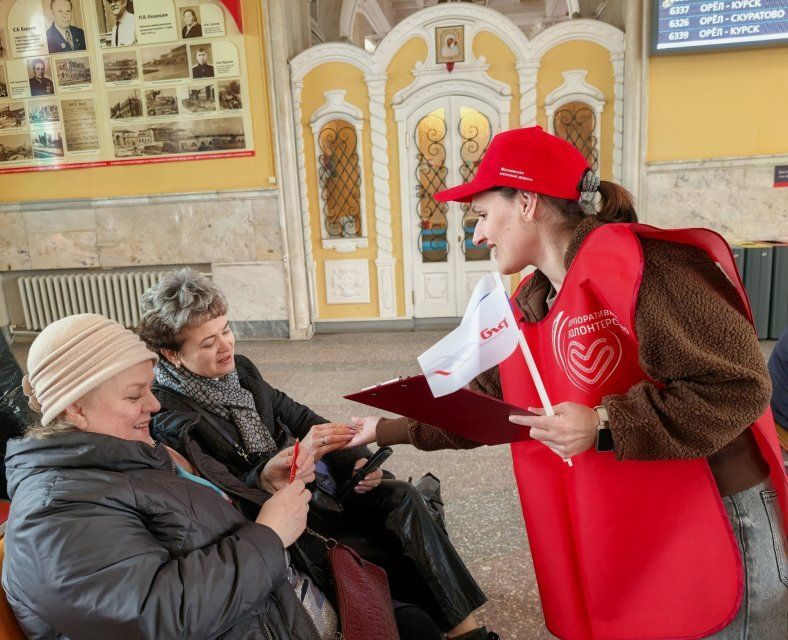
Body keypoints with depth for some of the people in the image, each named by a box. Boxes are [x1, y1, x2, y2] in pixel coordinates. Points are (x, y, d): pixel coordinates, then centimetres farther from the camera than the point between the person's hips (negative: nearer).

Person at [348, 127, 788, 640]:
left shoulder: (637, 262, -19)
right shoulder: (526, 310, 6)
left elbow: (738, 383, -20)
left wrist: (606, 426, -26)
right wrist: (386, 430, 14)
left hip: (714, 533, -7)